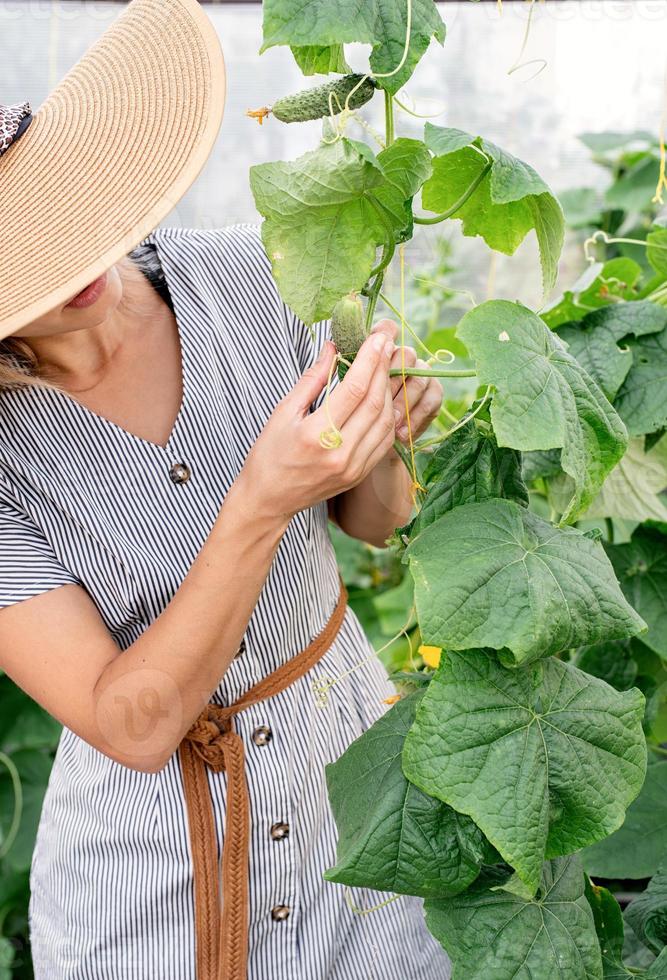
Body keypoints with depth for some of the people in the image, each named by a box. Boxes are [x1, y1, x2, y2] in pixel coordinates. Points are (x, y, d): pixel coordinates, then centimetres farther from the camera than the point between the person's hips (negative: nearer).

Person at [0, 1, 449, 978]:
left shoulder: (248, 274, -15)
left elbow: (374, 521, -2)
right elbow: (131, 724, -24)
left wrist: (377, 441, -24)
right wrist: (261, 505, -35)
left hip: (351, 751, 3)